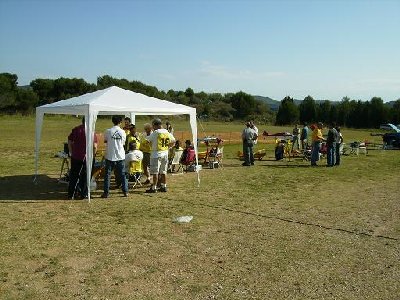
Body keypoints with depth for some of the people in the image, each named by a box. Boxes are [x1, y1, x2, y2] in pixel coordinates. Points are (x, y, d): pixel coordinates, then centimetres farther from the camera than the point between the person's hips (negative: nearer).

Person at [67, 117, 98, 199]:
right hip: (86, 157, -3)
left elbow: (69, 142, 6)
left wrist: (71, 152, 15)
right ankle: (83, 194, 14)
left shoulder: (75, 129, 4)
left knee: (73, 175, 12)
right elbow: (95, 146, -12)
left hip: (75, 157, 3)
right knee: (84, 176, 9)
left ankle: (71, 194, 16)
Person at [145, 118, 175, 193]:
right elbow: (173, 141, 16)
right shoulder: (167, 133, 5)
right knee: (163, 172, 14)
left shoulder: (155, 133, -14)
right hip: (165, 153, 6)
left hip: (156, 154, -6)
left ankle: (154, 188, 3)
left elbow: (147, 139, -6)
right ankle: (163, 187, 19)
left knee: (155, 172, 0)